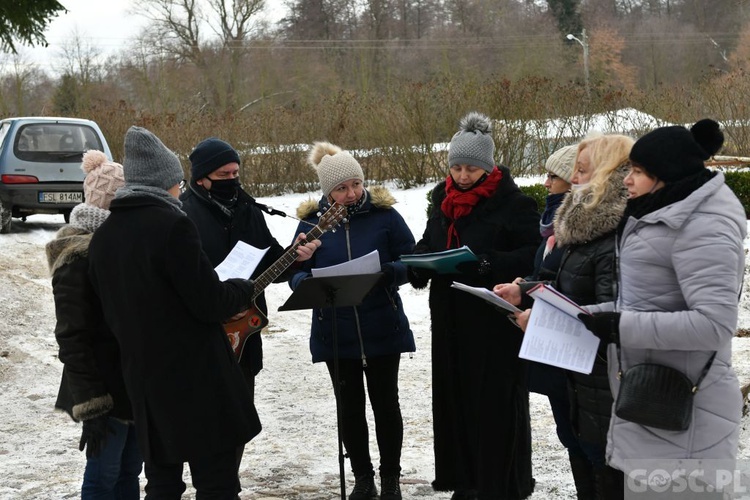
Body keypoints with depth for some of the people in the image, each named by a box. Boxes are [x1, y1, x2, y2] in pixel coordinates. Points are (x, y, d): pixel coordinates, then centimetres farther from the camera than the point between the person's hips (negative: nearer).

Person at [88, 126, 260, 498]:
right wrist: (244, 289, 3)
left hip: (143, 379, 7)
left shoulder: (103, 236, 8)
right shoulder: (172, 225, -16)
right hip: (196, 380, -7)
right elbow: (210, 302, -16)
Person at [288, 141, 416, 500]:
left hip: (382, 328, -1)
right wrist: (309, 282, -22)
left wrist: (391, 271, -24)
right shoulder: (312, 221, 0)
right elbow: (297, 272, 2)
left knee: (385, 403, 8)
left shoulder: (384, 214, -5)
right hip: (335, 332, 2)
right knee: (350, 406, 10)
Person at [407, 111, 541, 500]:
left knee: (496, 400, -2)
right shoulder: (442, 198, 10)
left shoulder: (512, 202, -11)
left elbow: (534, 253, -16)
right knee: (454, 395, 12)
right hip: (450, 317, 7)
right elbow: (428, 244, 22)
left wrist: (489, 263, -28)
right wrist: (419, 263, 0)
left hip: (496, 318, -7)